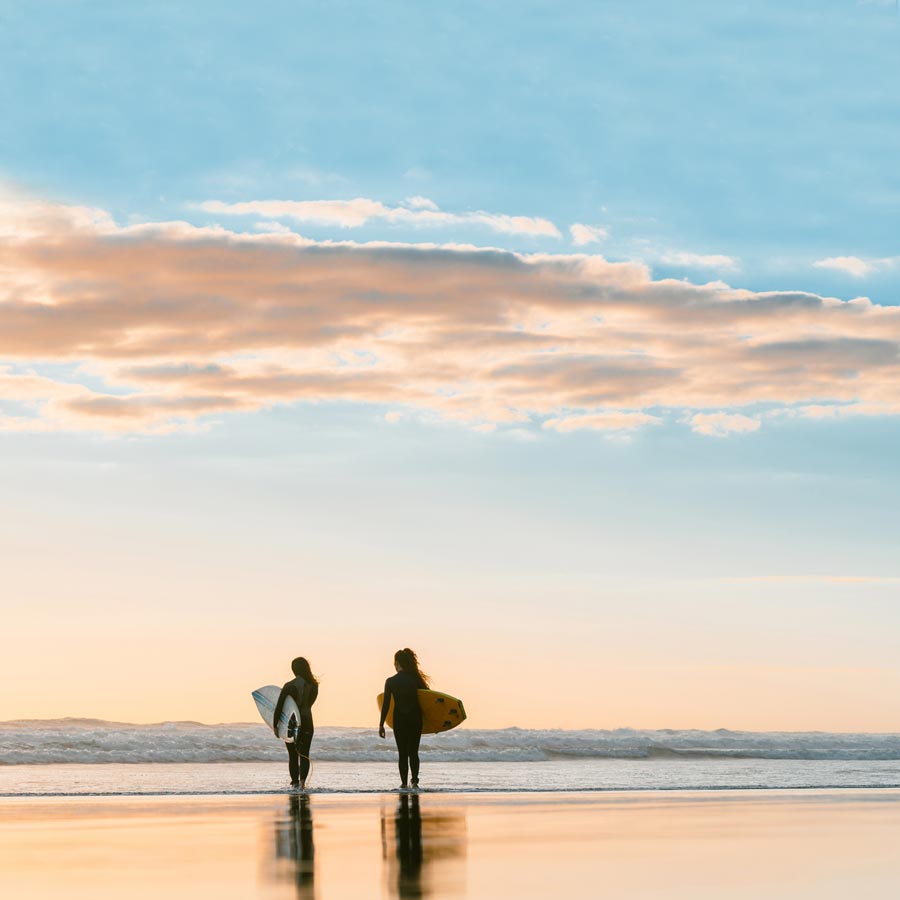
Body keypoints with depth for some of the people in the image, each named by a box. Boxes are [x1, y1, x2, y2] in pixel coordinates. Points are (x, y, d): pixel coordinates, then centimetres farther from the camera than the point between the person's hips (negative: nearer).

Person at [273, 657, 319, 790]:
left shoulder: (289, 686, -11)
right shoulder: (313, 686, -1)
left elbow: (279, 707, -12)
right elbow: (309, 703, 8)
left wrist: (275, 725, -6)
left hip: (291, 724, -2)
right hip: (307, 723, 2)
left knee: (293, 755, 11)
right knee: (304, 754, 5)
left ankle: (295, 782, 12)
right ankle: (303, 779, -16)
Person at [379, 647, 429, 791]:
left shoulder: (390, 682, -6)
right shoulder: (416, 680, -3)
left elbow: (386, 705, -6)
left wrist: (381, 725, 0)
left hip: (399, 720, -1)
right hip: (415, 720, 1)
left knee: (403, 753, 8)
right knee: (414, 752, 7)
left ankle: (404, 783, 6)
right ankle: (415, 780, -10)